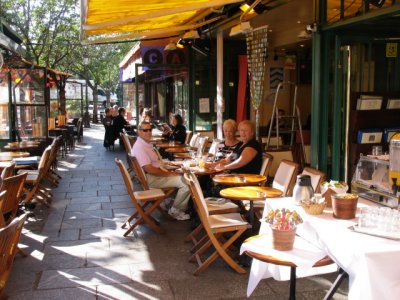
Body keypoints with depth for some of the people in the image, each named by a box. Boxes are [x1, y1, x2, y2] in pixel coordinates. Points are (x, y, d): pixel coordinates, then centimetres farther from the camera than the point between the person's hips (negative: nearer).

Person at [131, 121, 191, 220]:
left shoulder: (147, 144, 11)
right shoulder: (139, 147, -21)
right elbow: (149, 169, -26)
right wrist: (169, 174, -17)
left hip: (158, 173, 10)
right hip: (152, 178, -10)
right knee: (186, 183, -17)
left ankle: (182, 208, 15)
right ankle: (175, 210, 2)